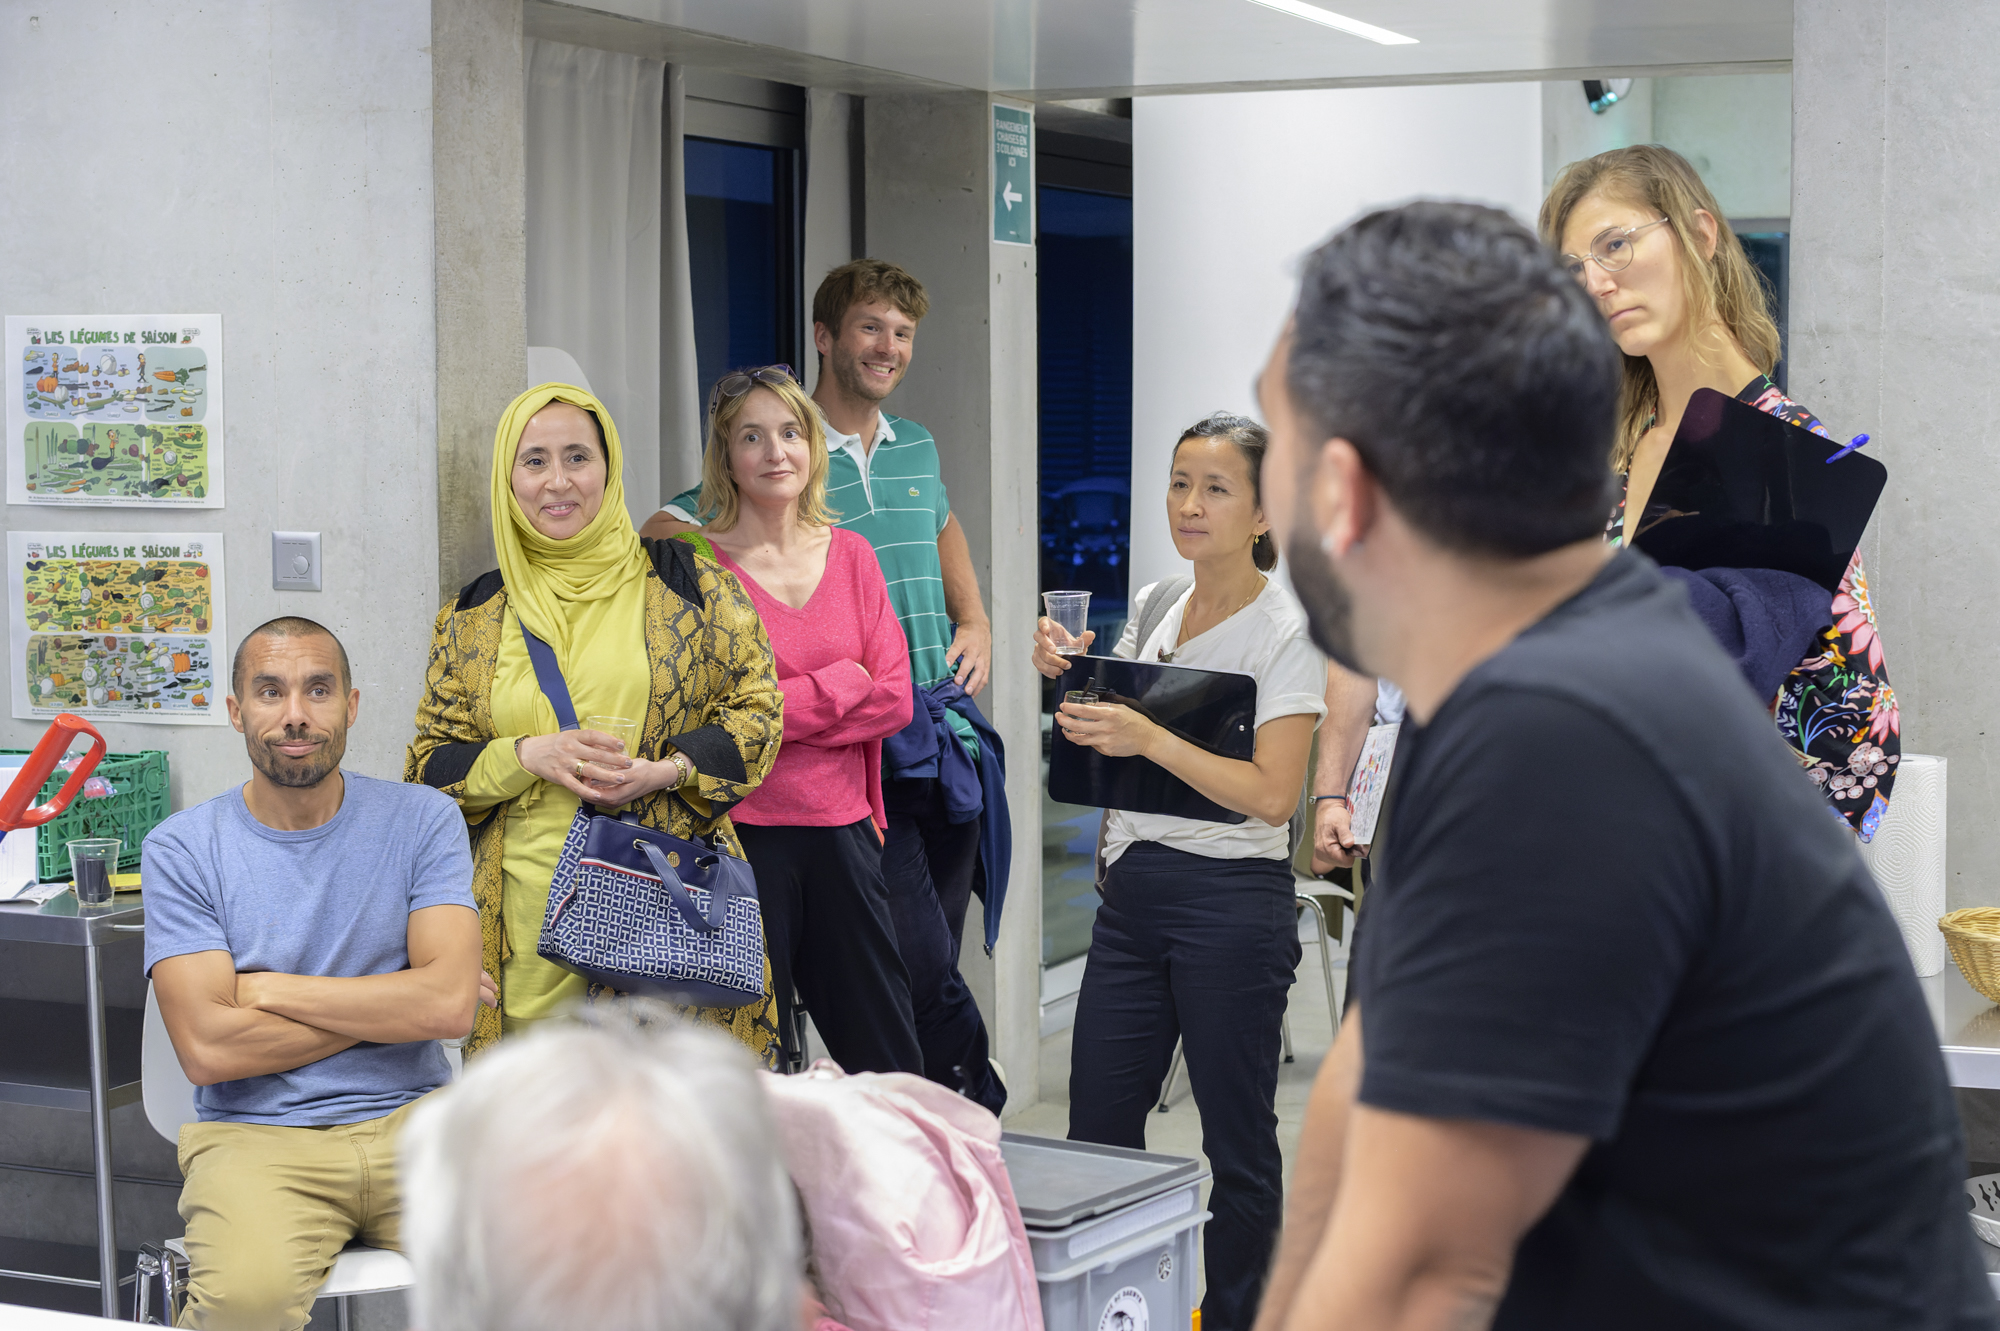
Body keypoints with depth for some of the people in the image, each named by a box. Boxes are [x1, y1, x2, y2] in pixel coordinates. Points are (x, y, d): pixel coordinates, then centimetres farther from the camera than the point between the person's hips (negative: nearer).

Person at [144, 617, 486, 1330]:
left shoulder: (421, 820, 5)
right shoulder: (183, 847, 1)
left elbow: (450, 1004, -8)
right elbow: (208, 1048, -9)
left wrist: (268, 989, -7)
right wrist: (392, 1005, -5)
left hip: (411, 1118, 1)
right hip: (256, 1135, 0)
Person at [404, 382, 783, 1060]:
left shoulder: (686, 581, 6)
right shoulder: (472, 617, 12)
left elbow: (757, 709, 5)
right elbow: (429, 765, 11)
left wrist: (666, 770, -12)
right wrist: (530, 755, -8)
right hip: (529, 921, 1)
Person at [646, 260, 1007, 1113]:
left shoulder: (917, 448, 15)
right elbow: (665, 532, -9)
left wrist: (975, 624, 22)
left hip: (949, 736, 6)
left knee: (933, 966, 9)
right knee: (922, 964, -12)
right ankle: (978, 1102, 3)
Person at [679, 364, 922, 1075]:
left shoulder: (850, 555, 10)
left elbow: (895, 698, 3)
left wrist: (780, 707, -9)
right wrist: (843, 688, -10)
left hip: (842, 829, 4)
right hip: (741, 832, -4)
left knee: (889, 1065, 9)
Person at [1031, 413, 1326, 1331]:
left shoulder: (1286, 631, -9)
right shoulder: (1152, 607, 11)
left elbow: (1273, 794, -17)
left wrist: (1150, 740, -25)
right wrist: (1070, 678, 3)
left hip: (1232, 902, -7)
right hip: (1131, 892, 7)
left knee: (1239, 1148, 3)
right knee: (1096, 1131, 7)